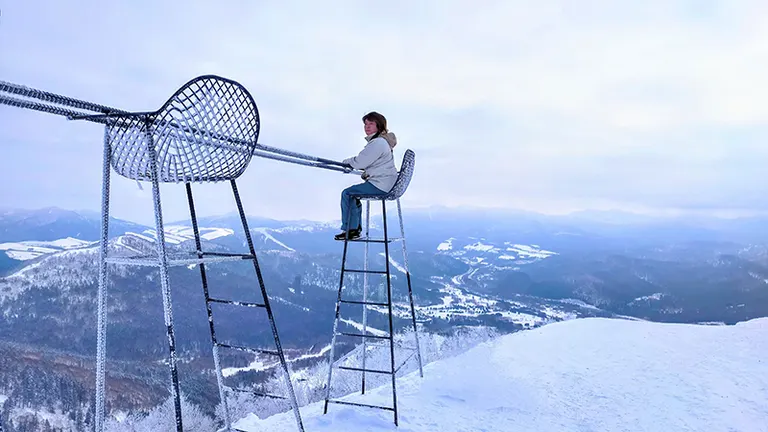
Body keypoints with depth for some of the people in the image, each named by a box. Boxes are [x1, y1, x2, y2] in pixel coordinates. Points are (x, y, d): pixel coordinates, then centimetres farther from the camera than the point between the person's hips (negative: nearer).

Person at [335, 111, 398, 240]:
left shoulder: (378, 143, -20)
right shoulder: (380, 140, 16)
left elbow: (359, 163, -18)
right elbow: (365, 162, 22)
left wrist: (347, 161, 2)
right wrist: (352, 162, 7)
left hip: (380, 185, -11)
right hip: (384, 182, 11)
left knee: (347, 193, -5)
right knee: (353, 193, 22)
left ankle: (347, 229, 6)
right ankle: (355, 229, 24)